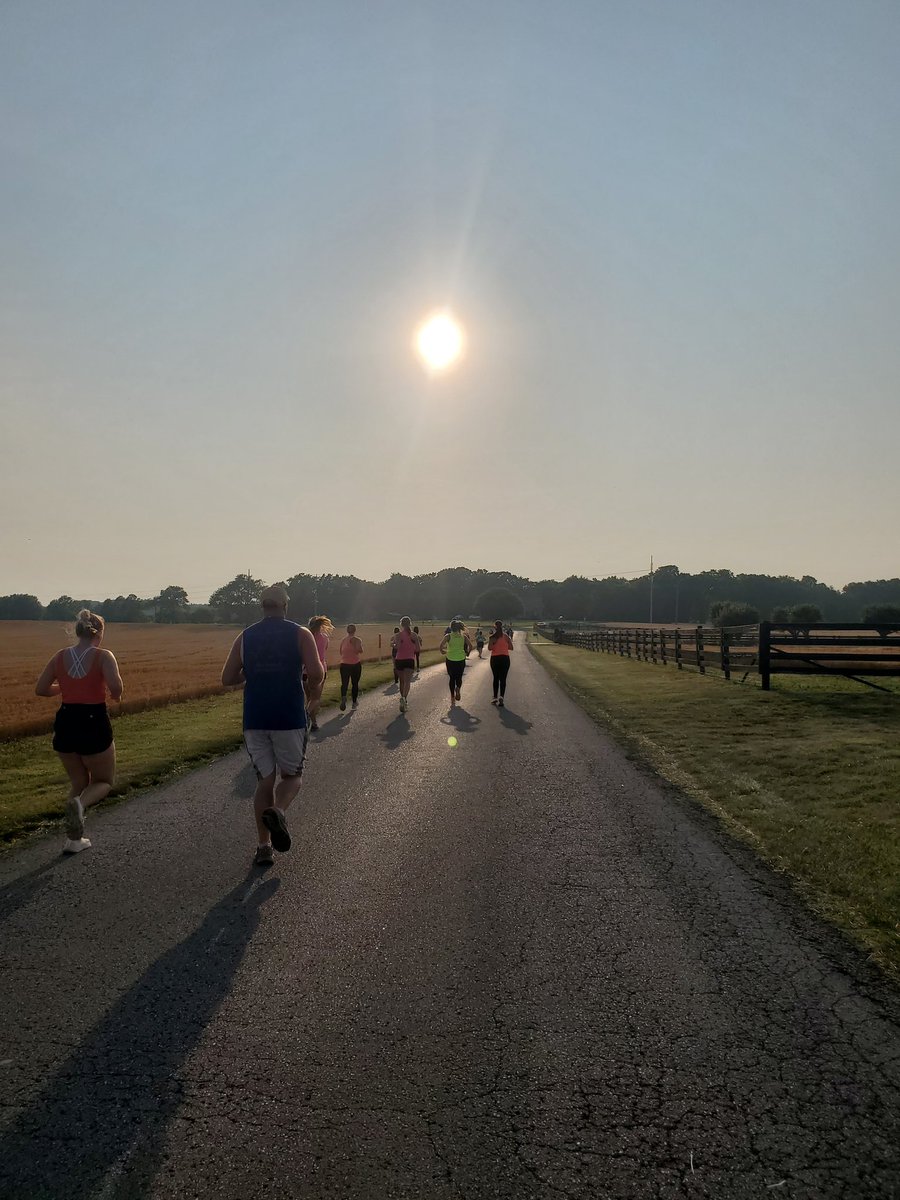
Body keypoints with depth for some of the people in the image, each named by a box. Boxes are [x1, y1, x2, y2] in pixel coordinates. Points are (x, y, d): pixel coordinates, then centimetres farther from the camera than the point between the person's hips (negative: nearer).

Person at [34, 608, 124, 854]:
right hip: (94, 724, -4)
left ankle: (74, 839, 18)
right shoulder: (103, 656, -9)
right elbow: (115, 685, -24)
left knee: (78, 782, 23)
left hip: (65, 724, 5)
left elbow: (40, 689, 4)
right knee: (104, 781, 14)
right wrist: (116, 695, -1)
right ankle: (80, 804, -19)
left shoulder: (60, 656, 3)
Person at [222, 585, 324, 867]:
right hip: (290, 718, -3)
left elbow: (227, 679, 4)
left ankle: (263, 847, 8)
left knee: (264, 780, 13)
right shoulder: (300, 634, -2)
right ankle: (277, 812, -17)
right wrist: (313, 688, 7)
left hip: (254, 720, 3)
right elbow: (316, 674, -15)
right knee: (292, 775, 13)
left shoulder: (245, 637, 7)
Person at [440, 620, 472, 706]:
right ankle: (458, 690, -9)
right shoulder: (463, 636, 3)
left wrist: (442, 651, 2)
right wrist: (468, 653, 10)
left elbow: (441, 645, -17)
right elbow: (470, 645, -6)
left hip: (450, 659, -1)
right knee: (459, 677, 19)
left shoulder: (448, 636, -4)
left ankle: (452, 698, 6)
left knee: (452, 678, 9)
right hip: (461, 659, 1)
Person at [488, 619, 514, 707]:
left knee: (496, 678, 14)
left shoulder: (492, 637, -5)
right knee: (503, 679, 1)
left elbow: (489, 648, -16)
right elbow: (511, 648, 2)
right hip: (505, 658, 0)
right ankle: (501, 696, -17)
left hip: (495, 658, 0)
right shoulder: (506, 636, 0)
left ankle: (495, 698, 18)